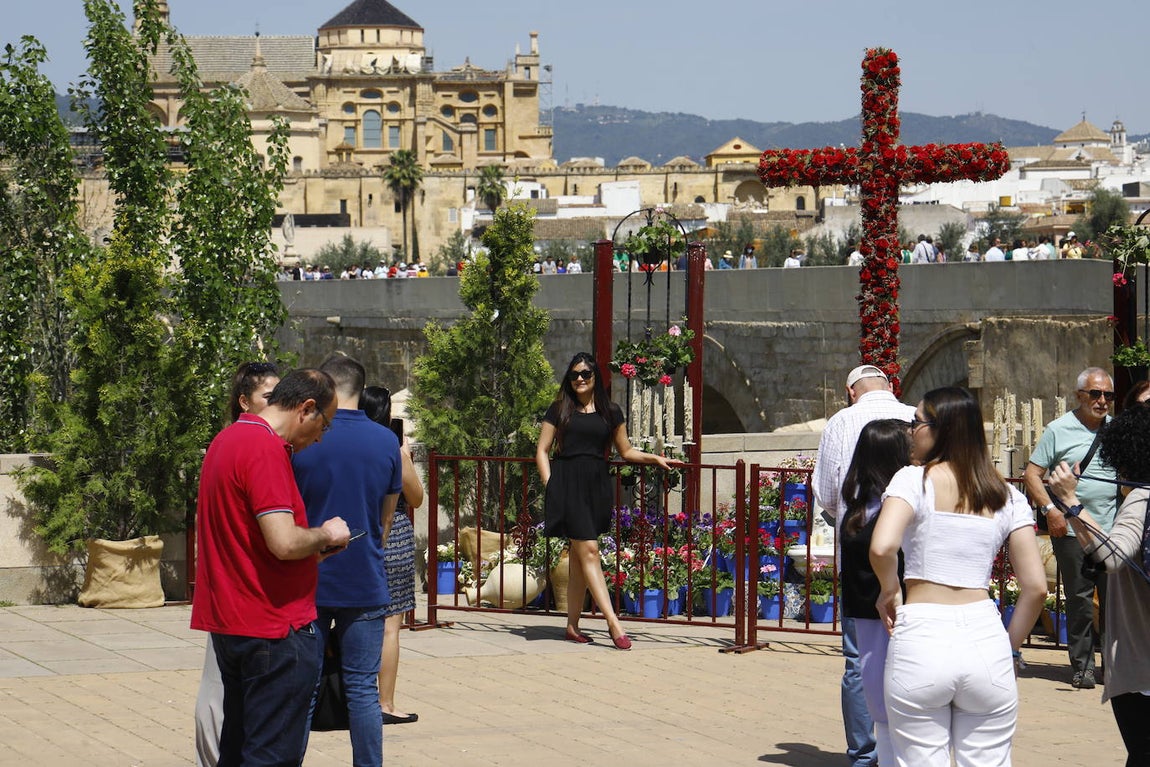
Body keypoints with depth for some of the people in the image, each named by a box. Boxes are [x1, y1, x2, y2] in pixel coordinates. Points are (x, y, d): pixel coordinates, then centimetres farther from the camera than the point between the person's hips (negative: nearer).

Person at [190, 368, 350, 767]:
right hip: (273, 627, -10)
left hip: (228, 623, 10)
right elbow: (284, 542, -25)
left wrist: (313, 548, 17)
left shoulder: (227, 439, 14)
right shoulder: (266, 449, -17)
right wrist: (325, 535, -5)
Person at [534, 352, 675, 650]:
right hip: (568, 483, -3)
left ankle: (573, 626, 13)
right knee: (588, 550, -12)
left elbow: (626, 451, 21)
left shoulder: (610, 412, 13)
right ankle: (613, 623, -18)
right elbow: (542, 451, 5)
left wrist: (654, 458, 7)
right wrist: (550, 486, -5)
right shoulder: (560, 409, 5)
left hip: (596, 485, 3)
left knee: (579, 558, 7)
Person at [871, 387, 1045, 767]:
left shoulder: (914, 480, -2)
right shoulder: (1007, 496, 9)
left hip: (920, 638, -3)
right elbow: (1035, 587, 5)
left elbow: (882, 547, -20)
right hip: (985, 636, 3)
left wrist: (889, 590, 0)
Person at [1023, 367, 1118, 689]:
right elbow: (1032, 474, -2)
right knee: (1079, 601, 0)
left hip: (1112, 530, 3)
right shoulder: (1059, 429, 0)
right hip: (1071, 530, -3)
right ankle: (1082, 665, 8)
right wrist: (1050, 509, -14)